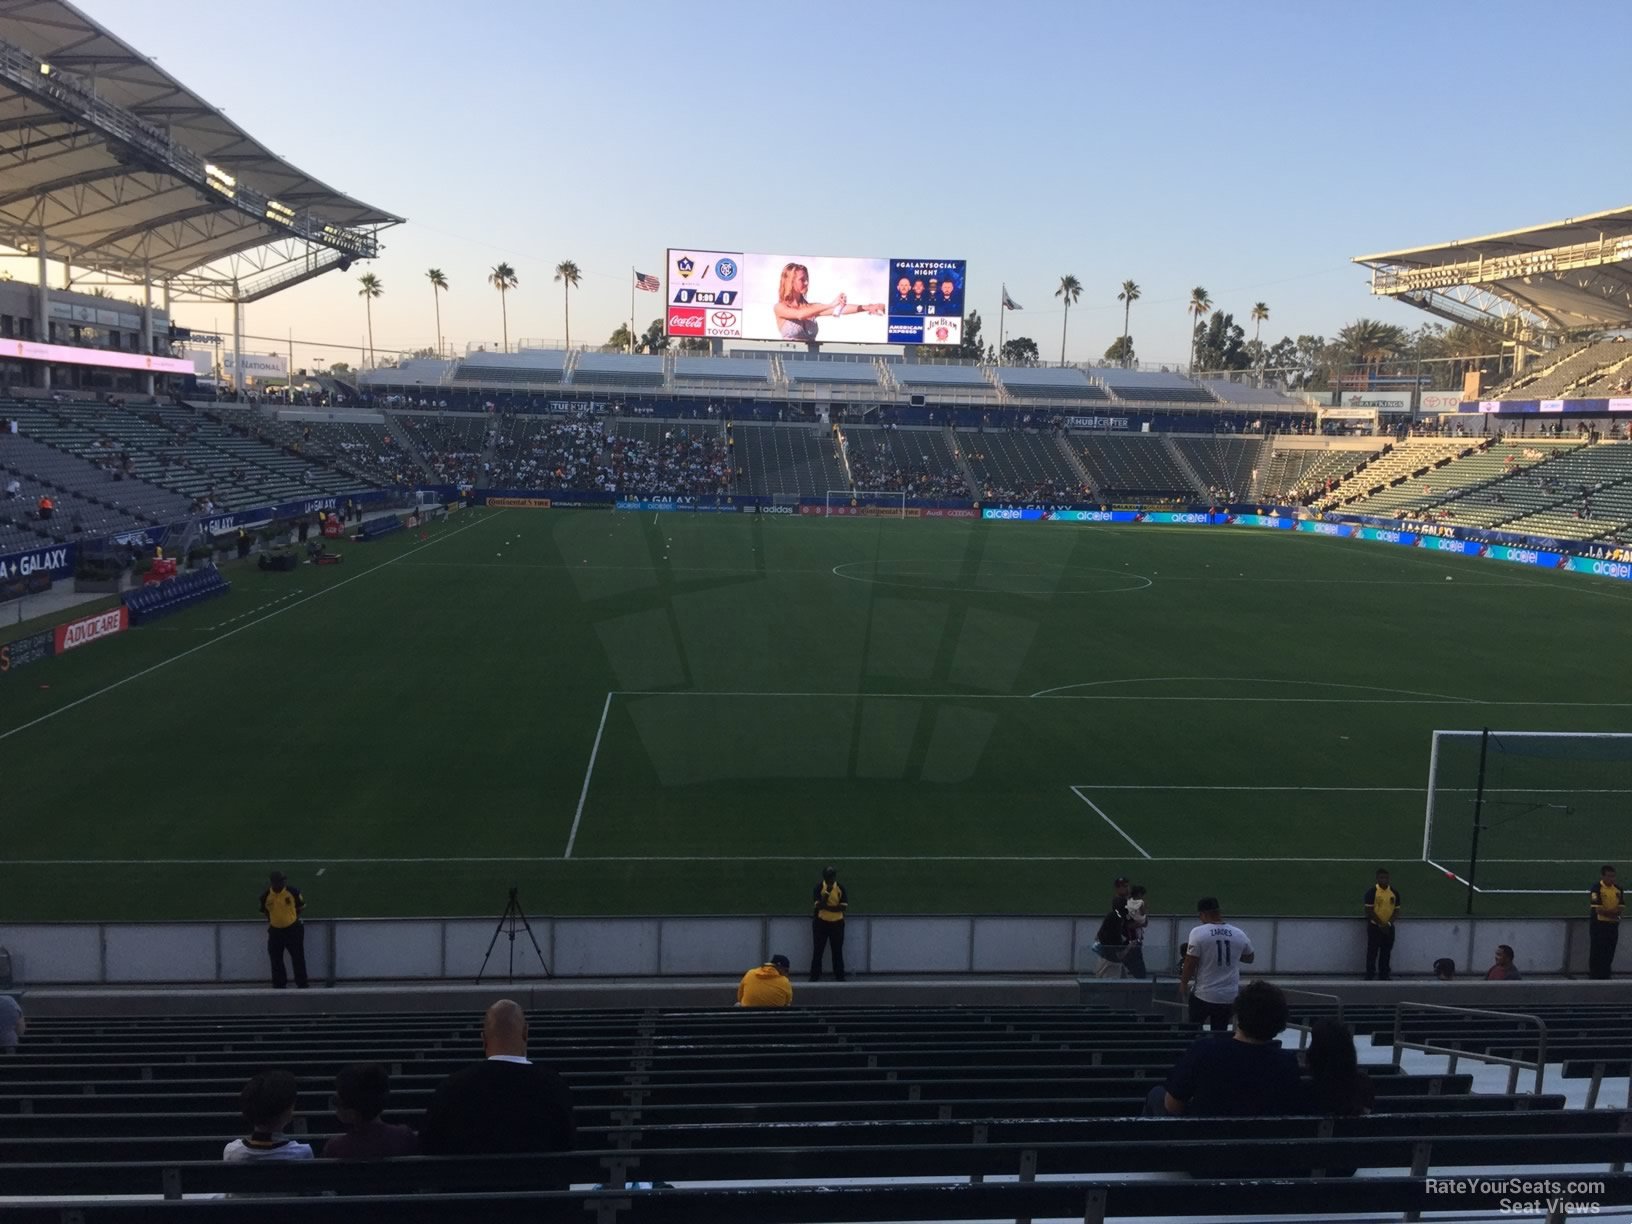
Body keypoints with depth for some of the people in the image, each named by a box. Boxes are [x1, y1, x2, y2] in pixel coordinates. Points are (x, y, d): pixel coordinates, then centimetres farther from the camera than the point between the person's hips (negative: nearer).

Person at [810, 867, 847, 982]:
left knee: (837, 951, 6)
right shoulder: (819, 886, -10)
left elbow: (844, 906, -13)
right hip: (821, 922, -1)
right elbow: (818, 905, -17)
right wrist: (827, 893, -28)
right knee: (817, 950, 2)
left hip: (837, 923, 1)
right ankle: (814, 976, 10)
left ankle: (839, 976, 14)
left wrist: (826, 907, -18)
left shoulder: (840, 887, -6)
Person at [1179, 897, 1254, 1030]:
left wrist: (1183, 983, 2)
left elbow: (1190, 963, -12)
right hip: (1229, 996, 4)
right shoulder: (1239, 934, -2)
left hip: (1203, 995, -3)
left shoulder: (1198, 932, -15)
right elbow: (1249, 958, 15)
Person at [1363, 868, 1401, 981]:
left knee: (1386, 952, 9)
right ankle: (1369, 977, 1)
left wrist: (1388, 923, -9)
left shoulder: (1394, 893, 5)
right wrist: (1381, 924, -14)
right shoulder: (1371, 892, -9)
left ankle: (1383, 976, 18)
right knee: (1372, 952, -3)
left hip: (1389, 927, 4)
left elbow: (1397, 911, 7)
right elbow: (1369, 911, -11)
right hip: (1374, 926, -4)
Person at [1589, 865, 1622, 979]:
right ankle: (1594, 976, 7)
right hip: (1600, 924, -6)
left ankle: (1605, 976, 22)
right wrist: (1613, 912, -12)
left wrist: (1607, 912, -14)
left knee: (1610, 953, 12)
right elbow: (1598, 909, -16)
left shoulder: (1618, 889, 7)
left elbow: (1621, 907, 3)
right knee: (1597, 952, 0)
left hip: (1613, 925, 6)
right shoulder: (1597, 888, -12)